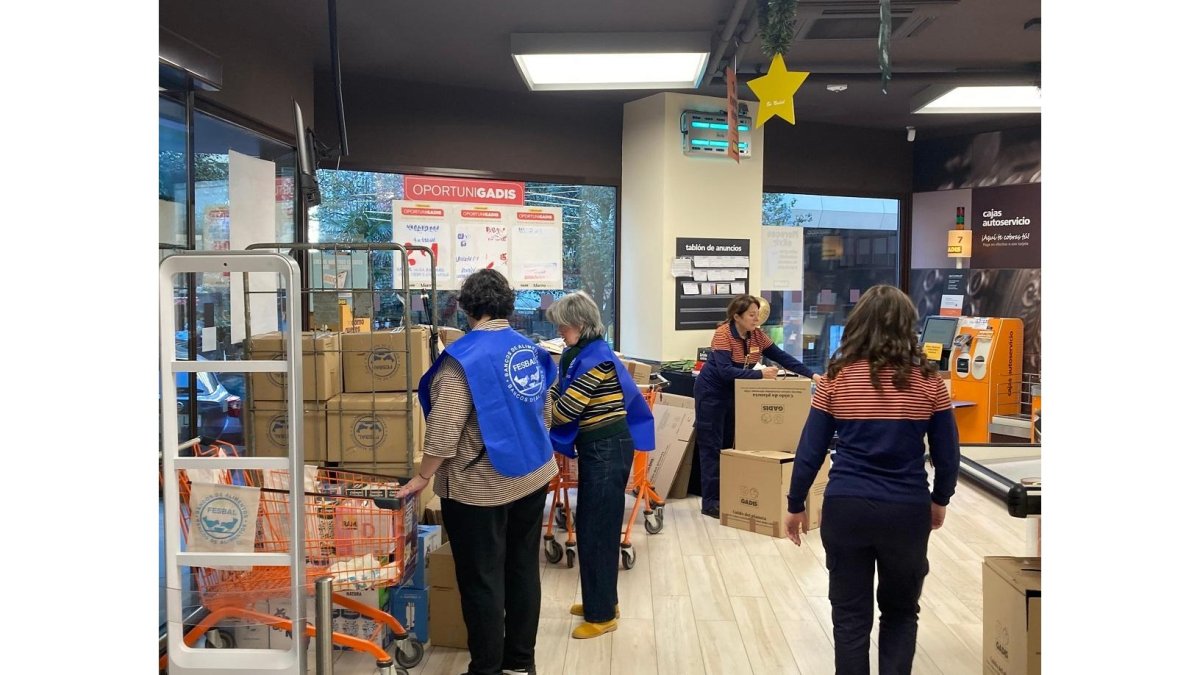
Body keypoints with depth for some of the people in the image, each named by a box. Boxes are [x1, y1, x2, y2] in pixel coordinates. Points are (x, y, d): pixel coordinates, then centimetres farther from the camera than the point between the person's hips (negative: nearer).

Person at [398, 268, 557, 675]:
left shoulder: (464, 357, -16)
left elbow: (445, 428, -20)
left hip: (481, 486, -7)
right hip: (533, 475, 7)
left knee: (482, 580, 5)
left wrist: (422, 477, -10)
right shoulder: (531, 351, 5)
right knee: (523, 568, 14)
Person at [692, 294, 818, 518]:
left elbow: (782, 356, -2)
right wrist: (760, 374, -37)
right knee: (712, 447, -5)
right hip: (712, 392, -7)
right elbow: (725, 371, -32)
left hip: (734, 393, 7)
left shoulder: (757, 335, -3)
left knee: (730, 445, 10)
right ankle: (710, 502, -3)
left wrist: (811, 374, -11)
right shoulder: (723, 334, -23)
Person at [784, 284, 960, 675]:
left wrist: (795, 505, 10)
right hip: (907, 511, 1)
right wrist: (940, 500, 20)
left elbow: (810, 450, -2)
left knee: (851, 615, 11)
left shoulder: (837, 377, -3)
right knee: (901, 611, 20)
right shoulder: (928, 379, -2)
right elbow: (947, 453, 3)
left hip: (845, 508, 0)